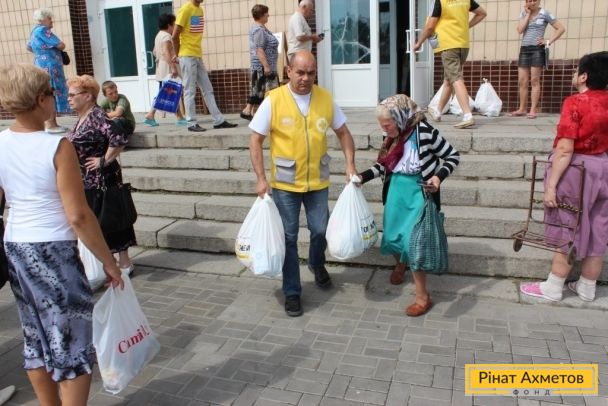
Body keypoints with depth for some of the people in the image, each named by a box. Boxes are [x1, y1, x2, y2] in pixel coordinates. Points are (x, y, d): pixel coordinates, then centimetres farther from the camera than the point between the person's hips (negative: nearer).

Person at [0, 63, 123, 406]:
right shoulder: (57, 147, -18)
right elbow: (78, 216, -20)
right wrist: (108, 261, -11)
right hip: (54, 252, -7)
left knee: (36, 338, 21)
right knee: (73, 344, 7)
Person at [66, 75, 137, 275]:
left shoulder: (97, 117, -19)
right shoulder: (82, 118, 9)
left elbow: (120, 138, -33)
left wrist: (104, 160, -23)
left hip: (101, 181, -9)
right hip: (86, 182, 9)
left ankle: (124, 263, 15)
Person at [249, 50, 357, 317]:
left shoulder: (325, 98, -1)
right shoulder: (273, 100, -10)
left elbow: (343, 132, 10)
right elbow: (255, 140, -7)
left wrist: (350, 164, -1)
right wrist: (261, 178, -13)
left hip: (317, 181, 3)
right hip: (285, 183, -2)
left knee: (320, 230, 11)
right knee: (289, 237, 5)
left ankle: (317, 264, 44)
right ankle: (292, 292, 21)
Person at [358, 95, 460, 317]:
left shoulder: (425, 132, -19)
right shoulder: (391, 137, -1)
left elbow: (453, 156, -10)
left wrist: (438, 176, -24)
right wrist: (363, 176, -1)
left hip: (418, 193, -6)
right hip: (396, 191, 6)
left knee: (413, 242, -8)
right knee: (392, 235, 18)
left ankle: (423, 297, 7)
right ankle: (400, 264, 54)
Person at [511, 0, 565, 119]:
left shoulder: (545, 14, 1)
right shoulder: (523, 14, 11)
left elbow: (561, 28, 0)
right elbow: (519, 30, -5)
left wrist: (549, 41, -7)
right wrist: (528, 14, -3)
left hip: (537, 49, -4)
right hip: (524, 49, 4)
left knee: (535, 81, -5)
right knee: (522, 81, 2)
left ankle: (533, 110, -4)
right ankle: (522, 109, 10)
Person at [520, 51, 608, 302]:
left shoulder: (575, 102, -16)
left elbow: (565, 149, -22)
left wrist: (551, 185, -19)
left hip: (576, 170, -7)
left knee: (567, 231, 2)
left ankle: (553, 289, 13)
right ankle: (587, 288, 26)